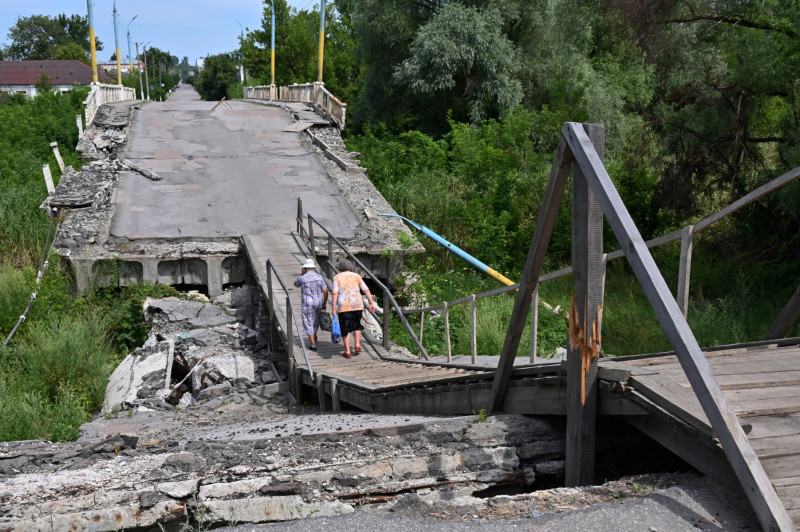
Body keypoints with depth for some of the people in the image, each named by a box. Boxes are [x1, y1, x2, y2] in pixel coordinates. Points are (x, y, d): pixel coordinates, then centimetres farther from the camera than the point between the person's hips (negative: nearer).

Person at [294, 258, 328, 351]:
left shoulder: (302, 278, -11)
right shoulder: (319, 277, -2)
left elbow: (296, 284, 12)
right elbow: (325, 291, -4)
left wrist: (302, 274, 7)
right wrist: (325, 303, 5)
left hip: (307, 304, -4)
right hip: (319, 303, 4)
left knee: (309, 324, 5)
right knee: (316, 320, 27)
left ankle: (314, 345, 4)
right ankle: (314, 336, 48)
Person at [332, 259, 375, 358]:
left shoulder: (337, 277, 2)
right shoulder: (356, 276, 7)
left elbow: (335, 293, -7)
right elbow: (366, 290, 1)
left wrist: (334, 308, -7)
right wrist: (371, 303, 3)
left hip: (343, 306, -2)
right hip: (357, 305, 2)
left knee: (345, 328, 10)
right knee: (356, 325, 23)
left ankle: (347, 351, 10)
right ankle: (357, 345, 9)